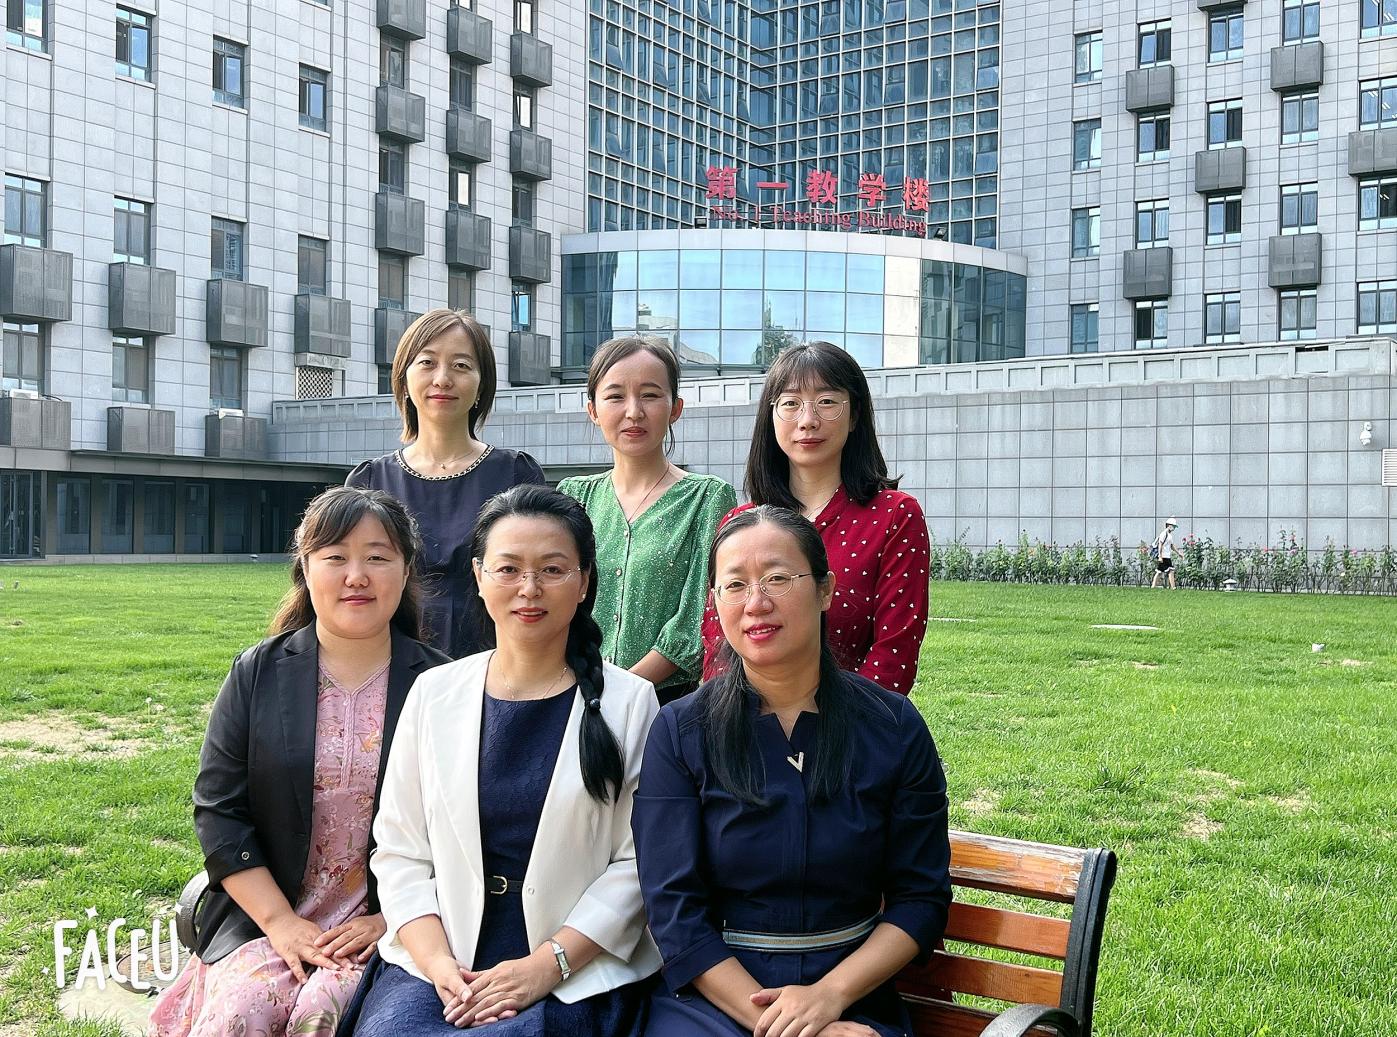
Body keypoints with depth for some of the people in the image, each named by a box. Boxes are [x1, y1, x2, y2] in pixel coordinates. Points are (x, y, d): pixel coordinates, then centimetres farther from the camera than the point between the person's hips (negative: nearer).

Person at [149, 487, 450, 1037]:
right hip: (265, 916, 2)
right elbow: (219, 809, 2)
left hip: (394, 925, -1)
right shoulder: (257, 675, 5)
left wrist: (392, 920, -8)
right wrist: (279, 921, -7)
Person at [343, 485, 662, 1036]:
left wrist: (549, 964, -13)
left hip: (578, 973, -2)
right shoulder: (435, 693, 8)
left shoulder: (629, 701, 1)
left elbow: (637, 863, -3)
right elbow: (399, 852, 7)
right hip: (438, 960, 2)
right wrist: (437, 962, -8)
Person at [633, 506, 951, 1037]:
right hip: (711, 991, 0)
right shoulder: (679, 733, -1)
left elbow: (922, 898, 3)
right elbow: (675, 912, -5)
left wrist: (830, 994, -11)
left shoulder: (894, 728, 2)